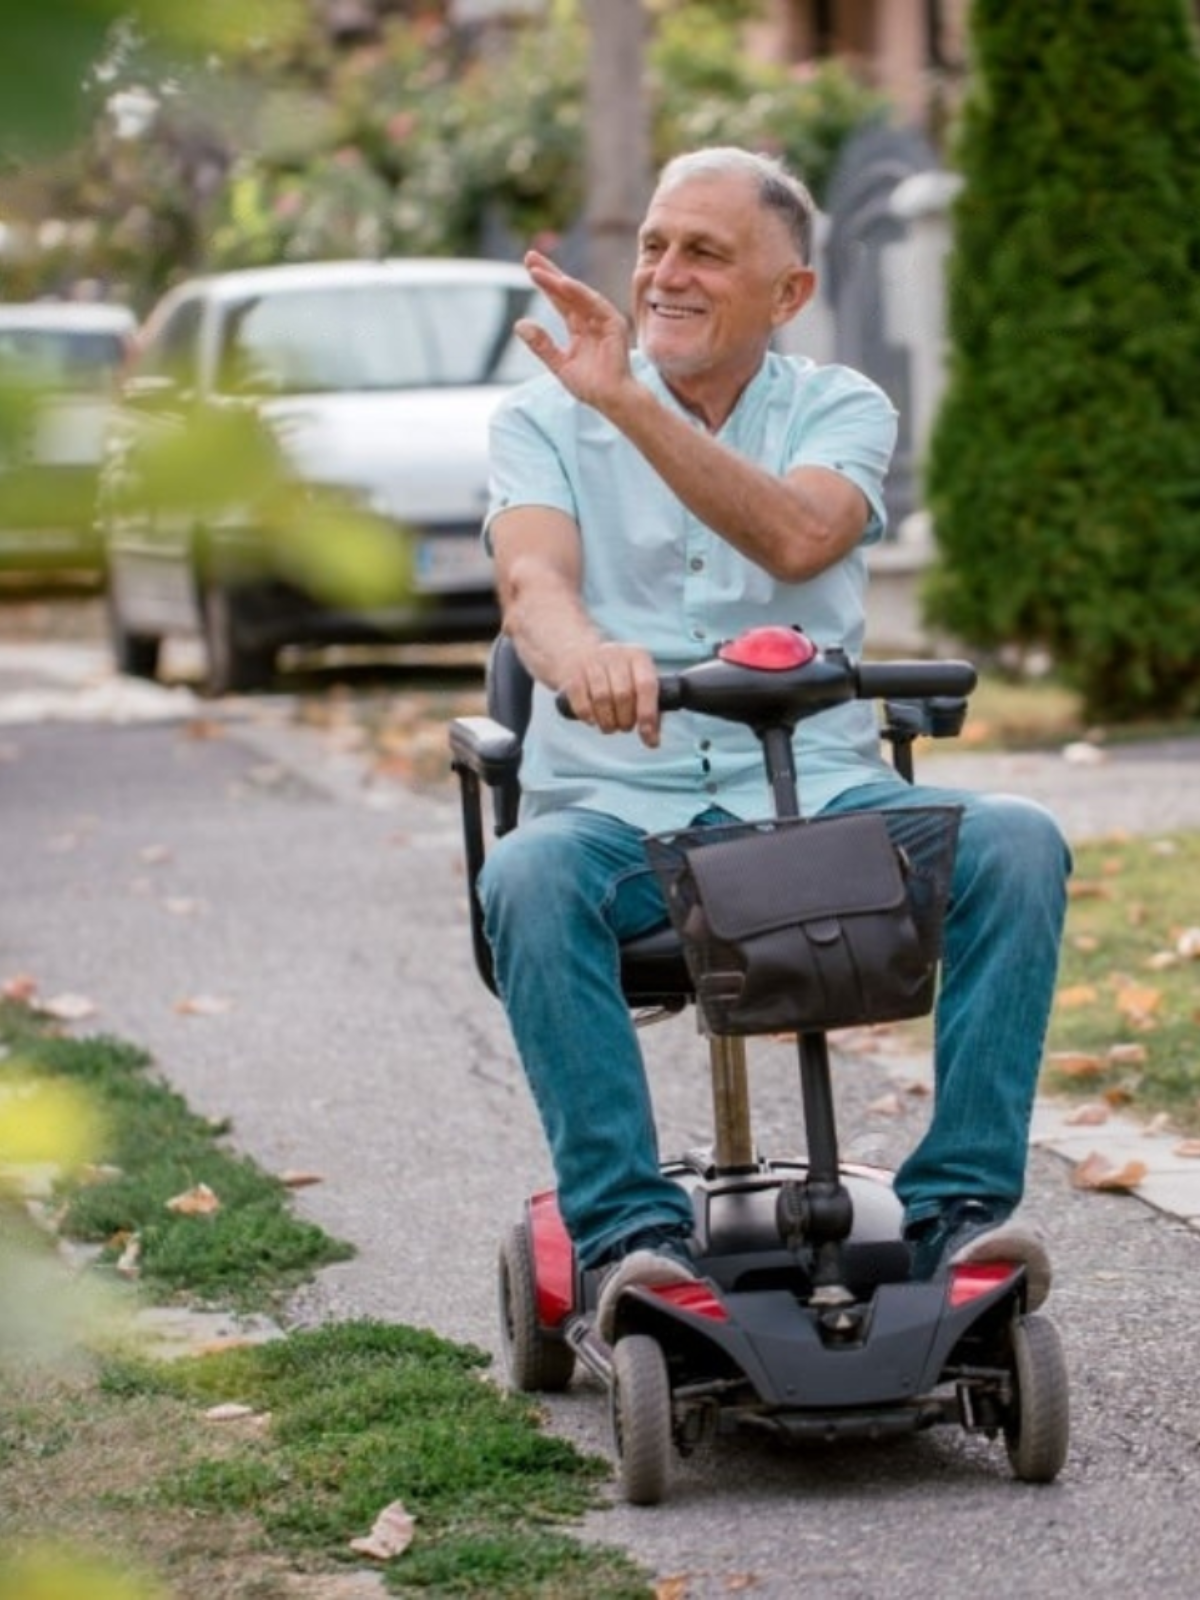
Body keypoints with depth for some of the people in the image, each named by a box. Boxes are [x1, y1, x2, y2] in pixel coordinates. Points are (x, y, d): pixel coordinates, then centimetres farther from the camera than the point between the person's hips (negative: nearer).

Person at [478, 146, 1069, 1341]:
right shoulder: (543, 420, 8)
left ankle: (959, 1200, -21)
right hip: (618, 805, -1)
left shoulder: (841, 412, 8)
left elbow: (797, 538, -16)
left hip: (819, 794, 1)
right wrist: (581, 652, -39)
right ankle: (629, 1230, -30)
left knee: (1017, 845, -25)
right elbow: (532, 579, -14)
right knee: (530, 878, -34)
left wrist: (630, 403, -26)